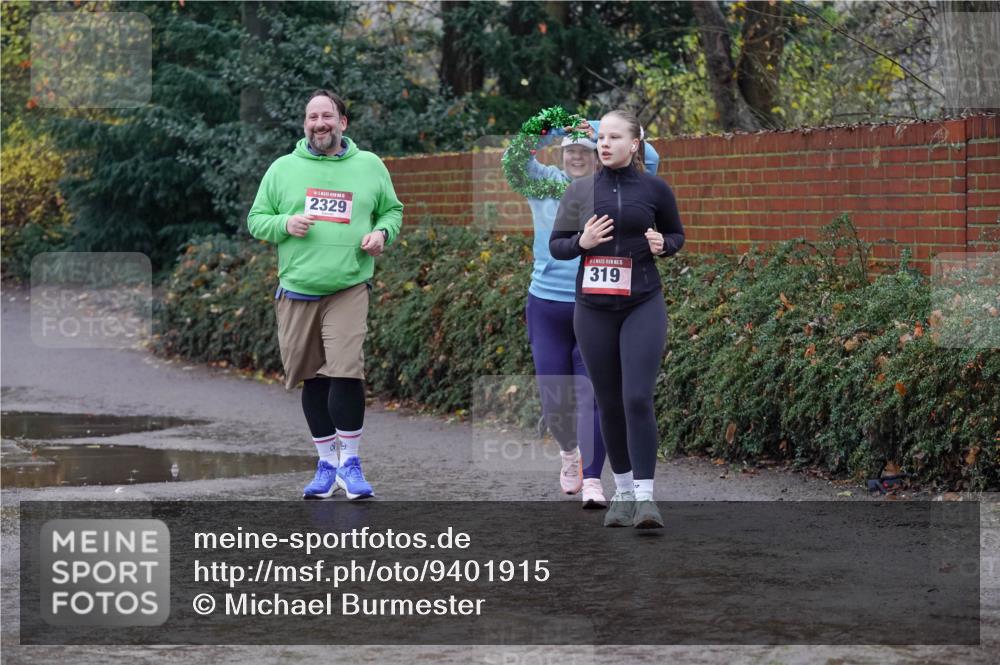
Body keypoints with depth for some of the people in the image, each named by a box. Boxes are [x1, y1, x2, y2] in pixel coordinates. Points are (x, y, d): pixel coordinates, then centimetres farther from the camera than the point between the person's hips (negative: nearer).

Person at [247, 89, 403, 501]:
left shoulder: (369, 166, 8)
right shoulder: (283, 168, 7)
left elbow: (392, 210, 18)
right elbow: (256, 219, 11)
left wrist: (382, 232, -3)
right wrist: (285, 224, -10)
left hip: (348, 289, -2)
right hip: (296, 291, 2)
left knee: (346, 372, -16)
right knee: (312, 379, 7)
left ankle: (349, 461, -2)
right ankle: (327, 463, 19)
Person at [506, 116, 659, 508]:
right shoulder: (545, 185, 5)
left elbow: (648, 160, -11)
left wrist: (602, 131, -18)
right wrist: (555, 129, -26)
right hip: (547, 305, 2)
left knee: (592, 394, -9)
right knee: (554, 399, 6)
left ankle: (592, 480, -7)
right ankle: (569, 451, 36)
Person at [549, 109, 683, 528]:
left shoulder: (653, 189, 0)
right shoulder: (579, 191, 4)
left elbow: (677, 234, 14)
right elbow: (555, 245, 8)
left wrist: (663, 244, -8)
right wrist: (582, 242, -13)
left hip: (643, 305, -2)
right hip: (593, 309, 2)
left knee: (637, 398, -15)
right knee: (609, 403, 7)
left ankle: (645, 496, -13)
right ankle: (623, 491, 21)